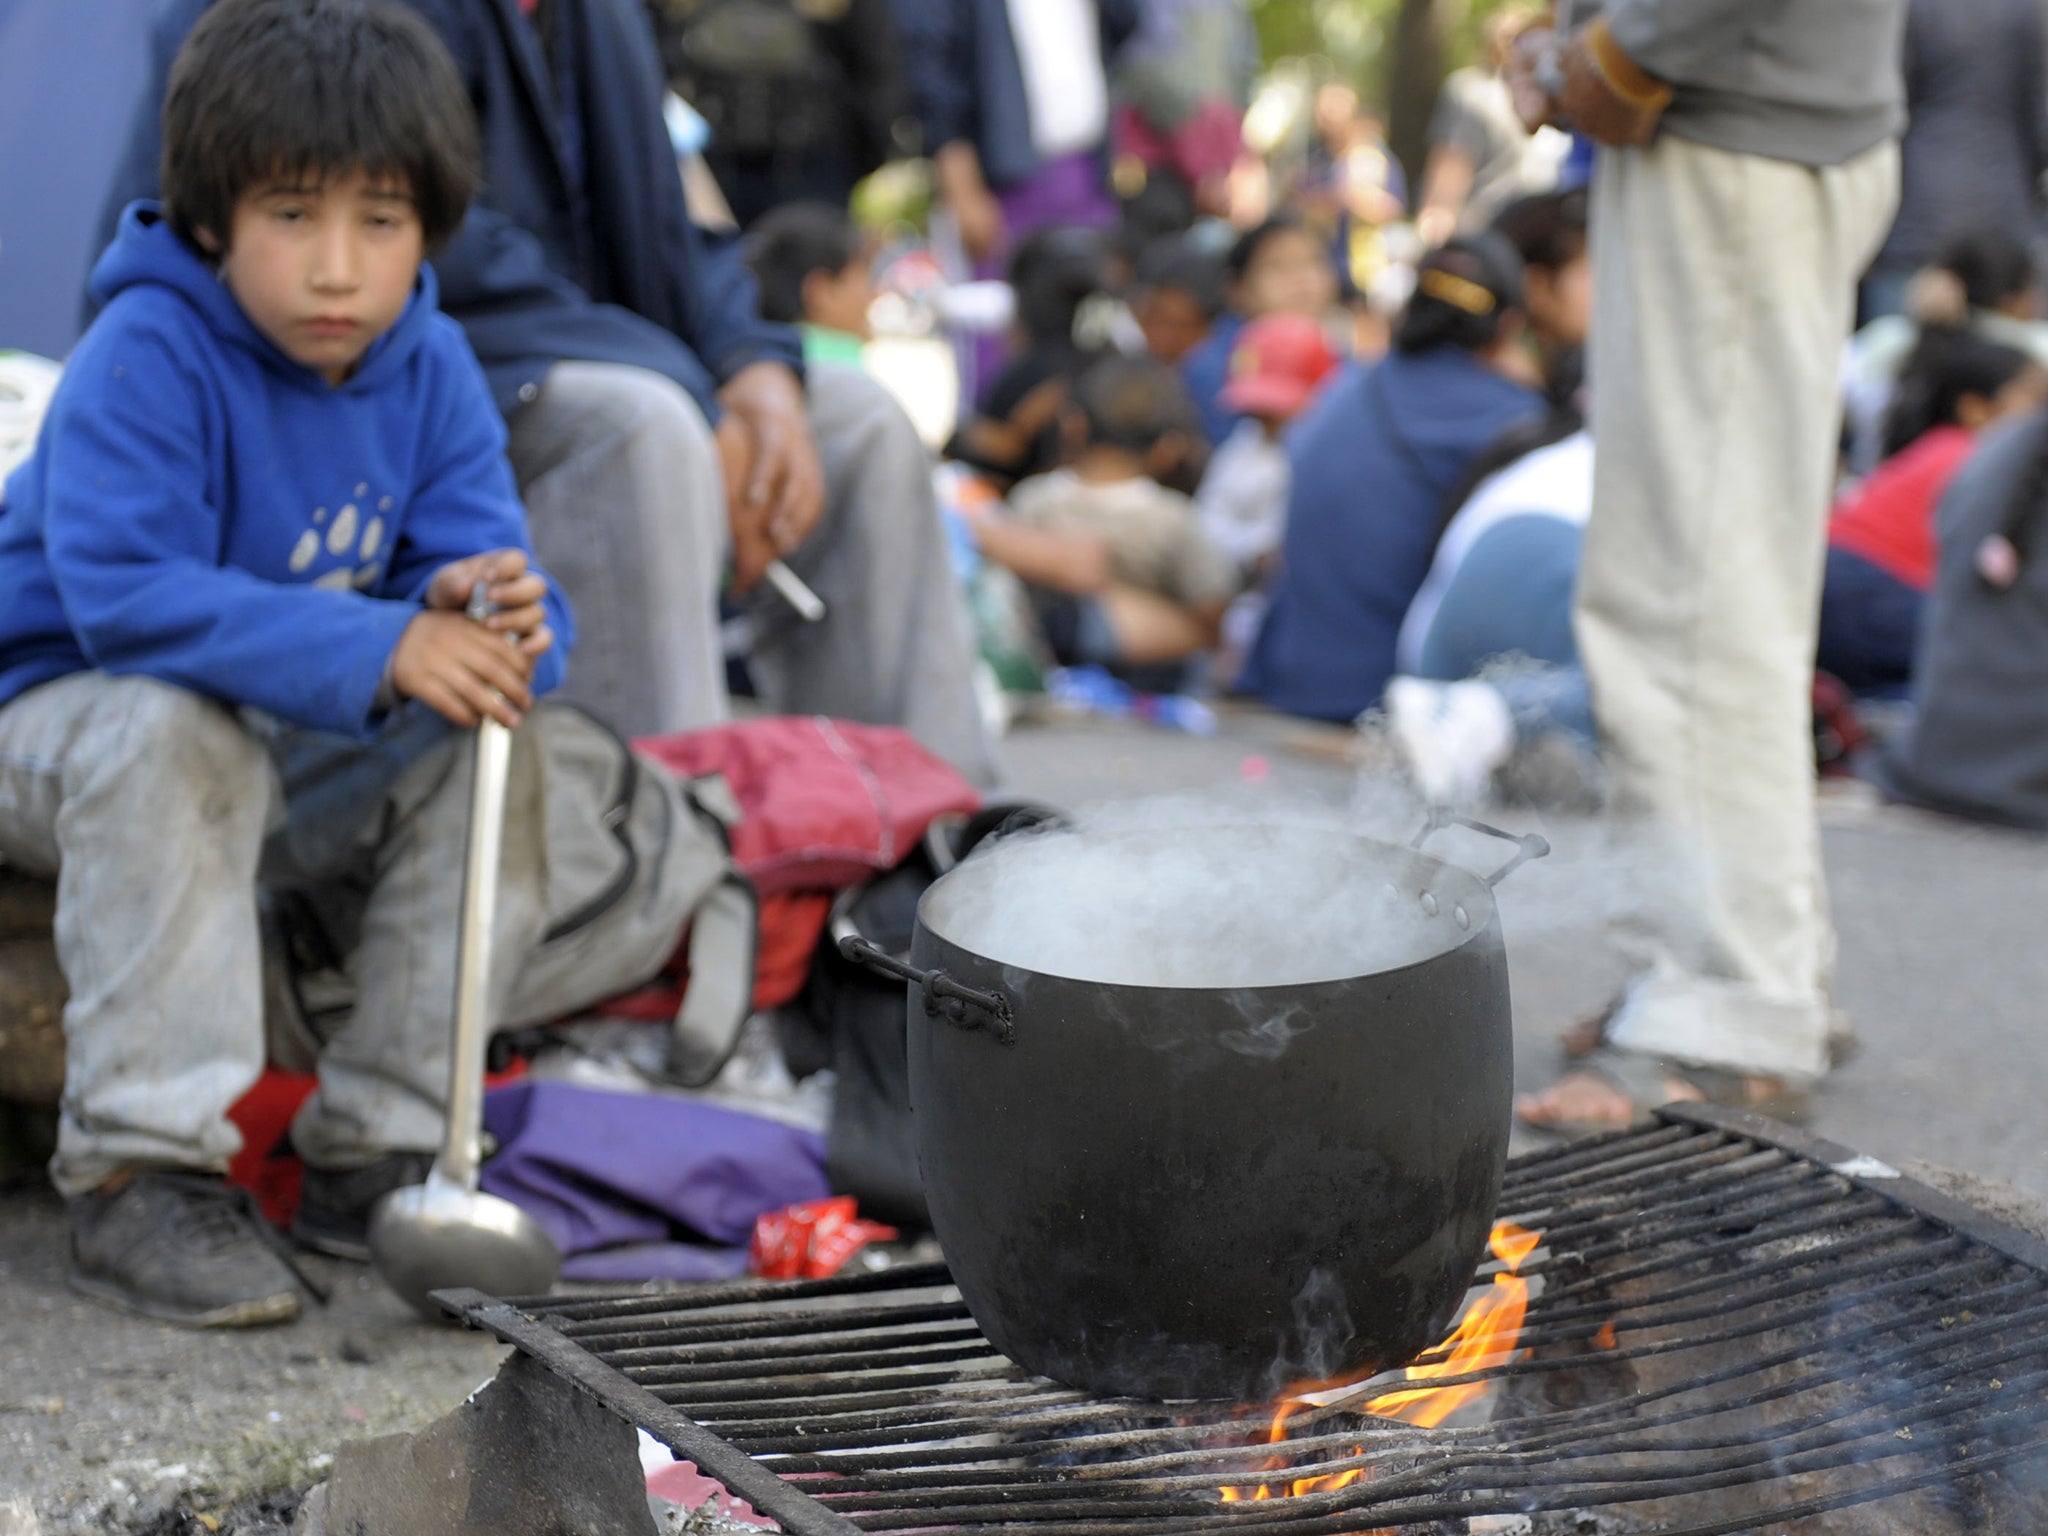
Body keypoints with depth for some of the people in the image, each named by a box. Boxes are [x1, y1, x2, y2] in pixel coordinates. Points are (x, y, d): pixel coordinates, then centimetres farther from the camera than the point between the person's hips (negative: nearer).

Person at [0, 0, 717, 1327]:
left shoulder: (428, 368, -6)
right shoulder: (149, 358, -24)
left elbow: (480, 558, -13)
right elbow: (124, 593, -37)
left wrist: (491, 619, -40)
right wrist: (375, 652, -44)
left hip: (318, 758, 6)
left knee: (502, 743, -15)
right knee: (169, 734, -38)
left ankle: (380, 1144, -10)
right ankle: (141, 1169, -33)